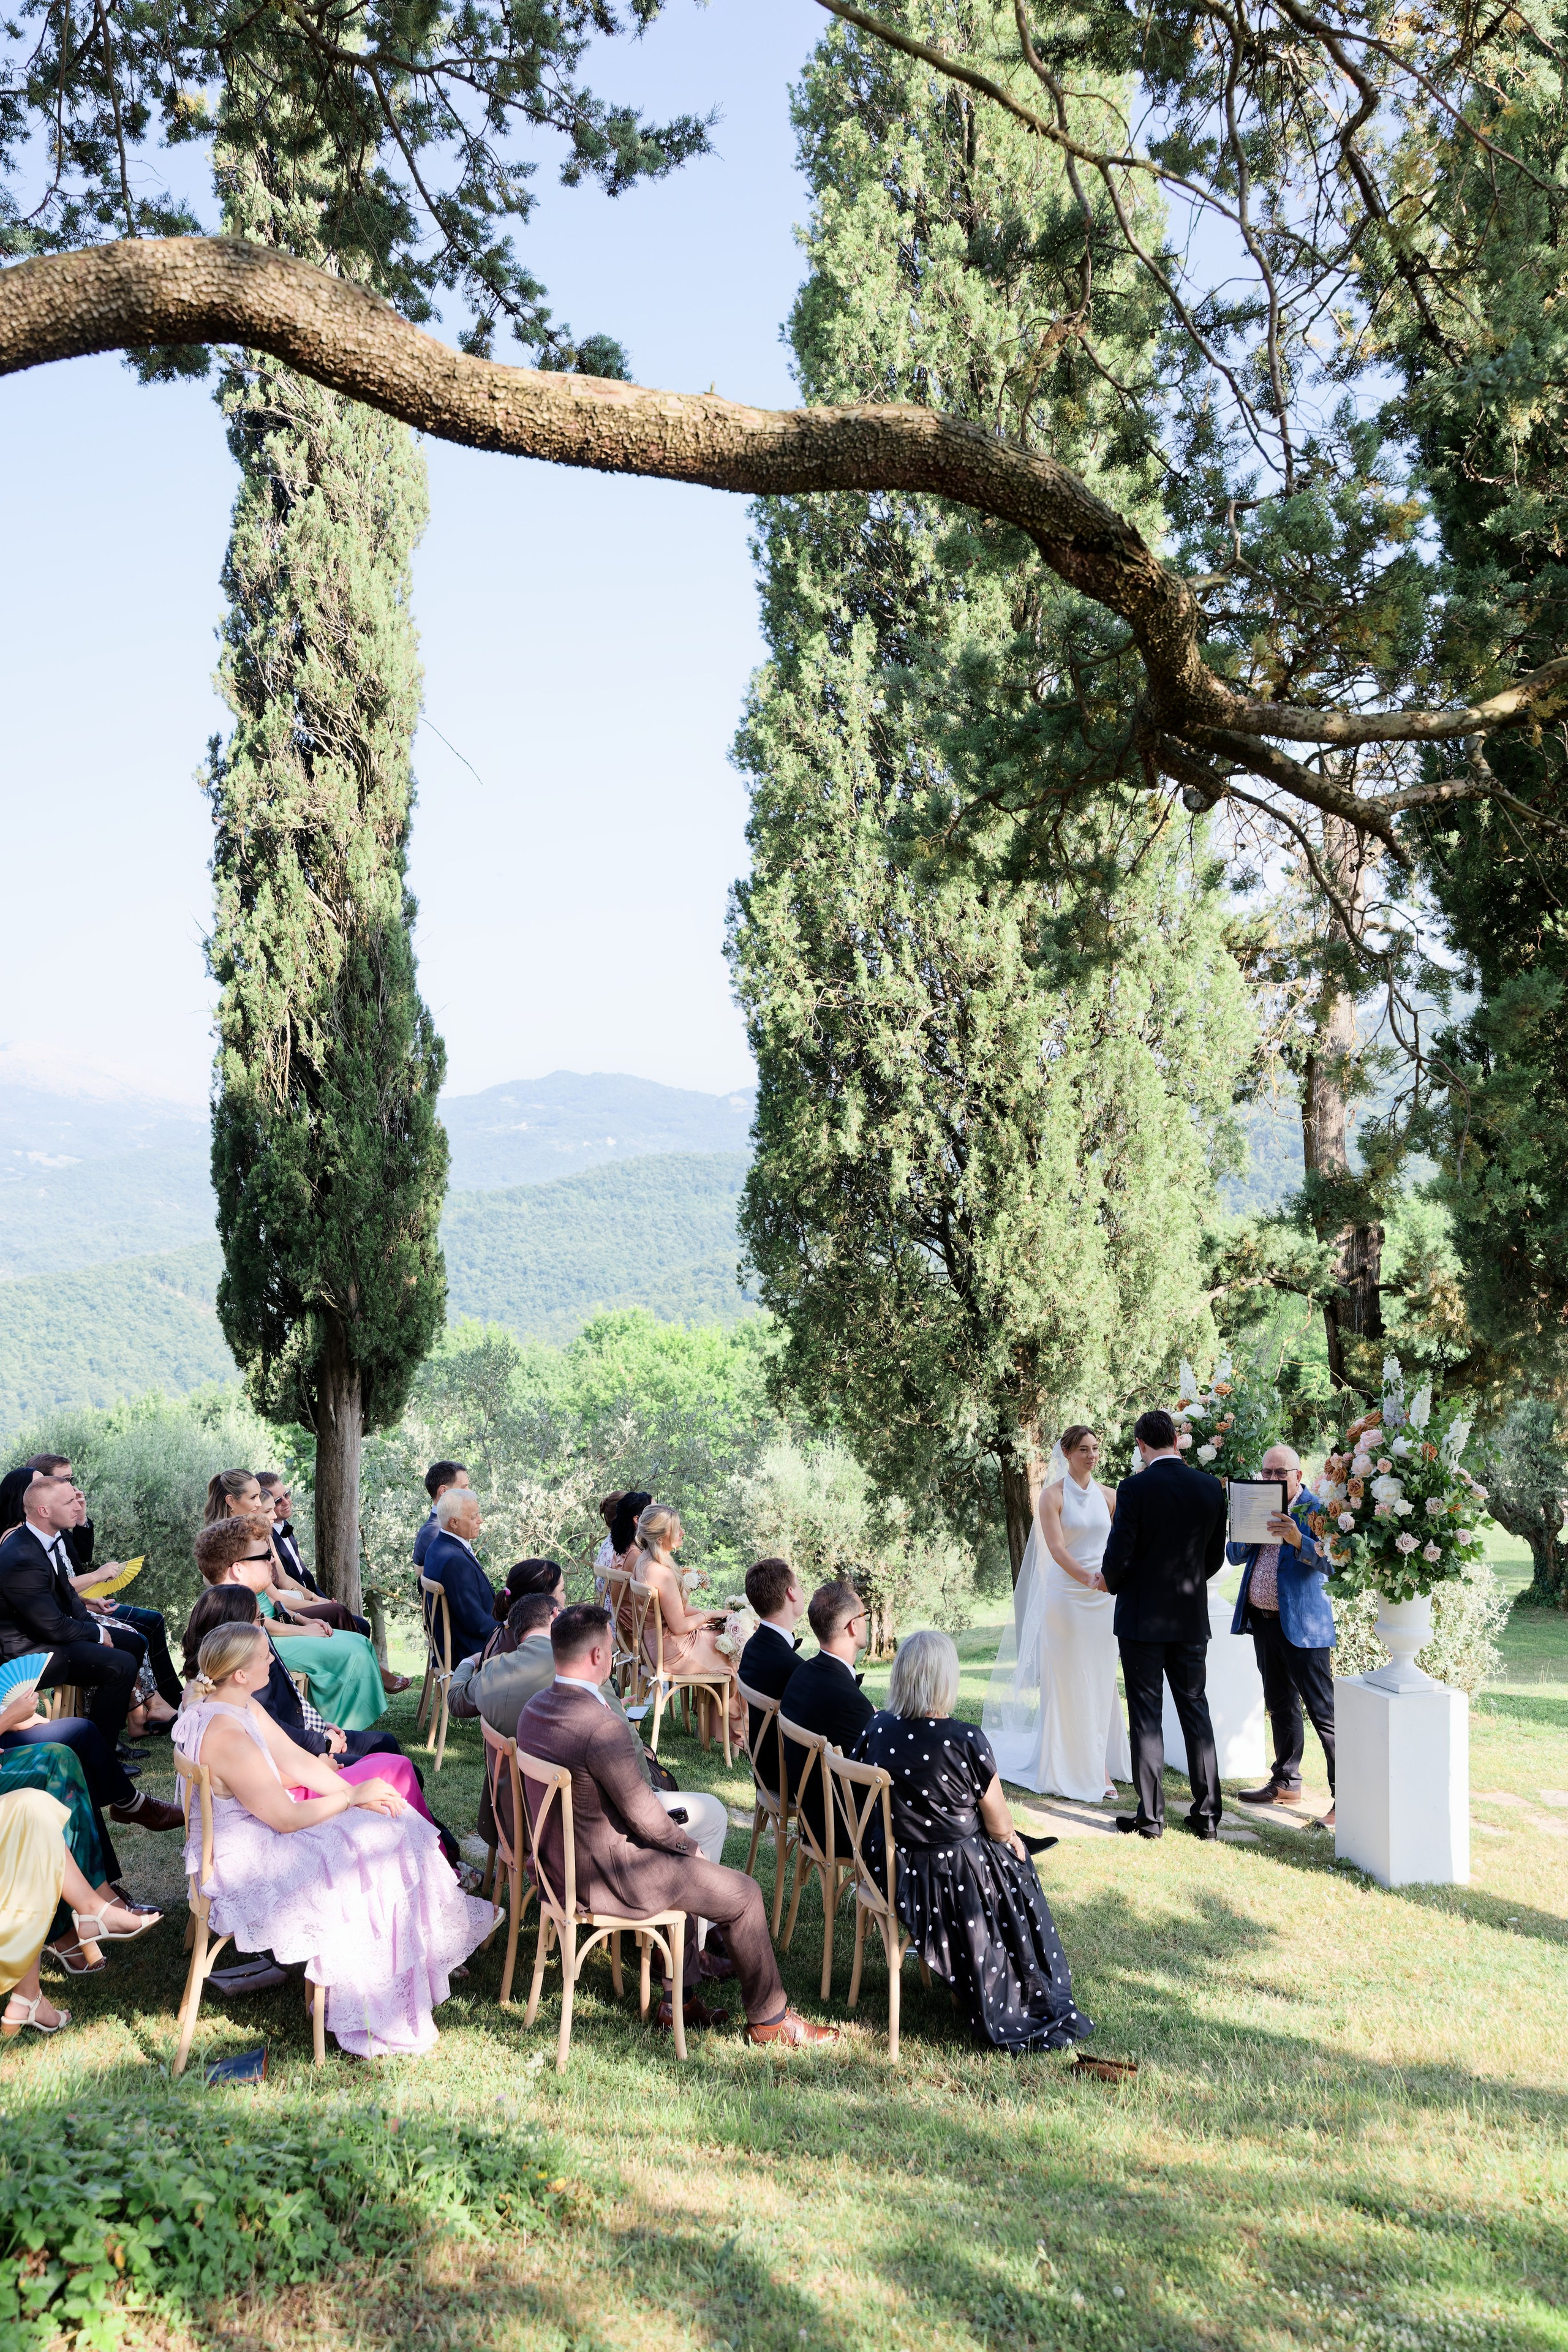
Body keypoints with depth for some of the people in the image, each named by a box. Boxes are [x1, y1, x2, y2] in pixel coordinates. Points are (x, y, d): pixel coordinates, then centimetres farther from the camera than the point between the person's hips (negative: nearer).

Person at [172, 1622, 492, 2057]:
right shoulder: (227, 1737, -31)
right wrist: (353, 1796, -14)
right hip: (239, 1858, -10)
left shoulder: (244, 1708, 1)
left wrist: (360, 1794, -7)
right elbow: (286, 1818, -25)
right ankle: (372, 2020, 6)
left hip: (256, 1831, 10)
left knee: (387, 1823, 6)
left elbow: (298, 1761, 4)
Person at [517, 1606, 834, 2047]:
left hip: (558, 1859, 9)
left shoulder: (534, 1708, -1)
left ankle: (680, 2000, 36)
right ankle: (769, 2019, 23)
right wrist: (689, 1845, -1)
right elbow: (643, 1814, -21)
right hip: (605, 1875, -9)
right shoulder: (604, 1728, -30)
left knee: (683, 1869, 31)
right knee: (744, 1895, 6)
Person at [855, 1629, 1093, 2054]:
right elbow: (1000, 1827, -15)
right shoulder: (966, 1741, -25)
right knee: (1015, 1859, 27)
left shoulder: (875, 1731, -10)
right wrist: (1011, 1840, 10)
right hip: (956, 1879, -5)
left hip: (889, 1871, 5)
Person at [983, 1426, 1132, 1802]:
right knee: (1068, 1683, 0)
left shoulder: (1107, 1496, 9)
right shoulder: (1053, 1495, -4)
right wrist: (1089, 1579, -29)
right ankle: (1071, 1771, 7)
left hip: (1103, 1598, 4)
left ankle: (1099, 1766, 12)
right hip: (1066, 1597, -4)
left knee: (1100, 1683, 6)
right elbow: (1057, 1548, -14)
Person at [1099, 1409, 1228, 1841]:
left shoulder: (1134, 1489, -15)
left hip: (1142, 1618, -4)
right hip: (1192, 1618, 4)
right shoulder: (1211, 1487, -1)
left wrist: (1111, 1582, 7)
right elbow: (1216, 1557, 7)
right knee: (1196, 1712, 12)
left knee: (1146, 1716, 4)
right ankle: (1207, 1814, 15)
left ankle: (1151, 1816, 9)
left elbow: (1117, 1558, -15)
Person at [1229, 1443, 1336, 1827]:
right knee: (1280, 1706, 19)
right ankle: (1286, 1782, 32)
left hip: (1303, 1623, -7)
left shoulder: (1315, 1509, -10)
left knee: (1324, 1712, -8)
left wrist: (1297, 1539, -37)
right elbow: (1234, 1554, 10)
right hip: (1263, 1620, 7)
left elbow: (1330, 1562, -21)